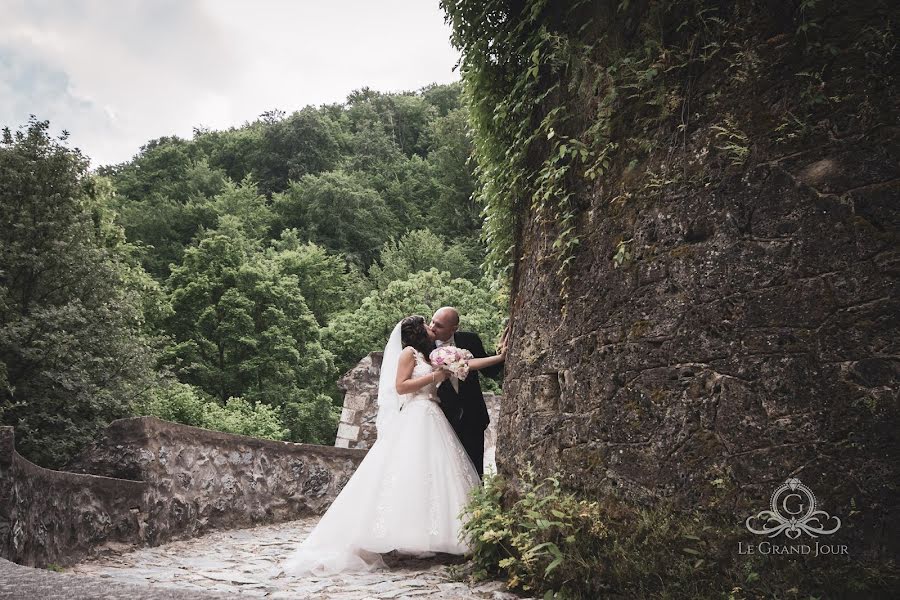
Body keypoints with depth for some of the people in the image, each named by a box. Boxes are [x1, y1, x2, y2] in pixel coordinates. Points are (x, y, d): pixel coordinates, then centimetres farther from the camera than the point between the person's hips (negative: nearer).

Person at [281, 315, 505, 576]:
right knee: (412, 477, -14)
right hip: (415, 420, -8)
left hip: (431, 422, 8)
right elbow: (400, 386, -10)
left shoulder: (429, 357, 23)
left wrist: (501, 357, 17)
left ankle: (422, 540, 0)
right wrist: (434, 377, -10)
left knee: (432, 476, 1)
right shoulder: (409, 352, 1)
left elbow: (467, 364, 19)